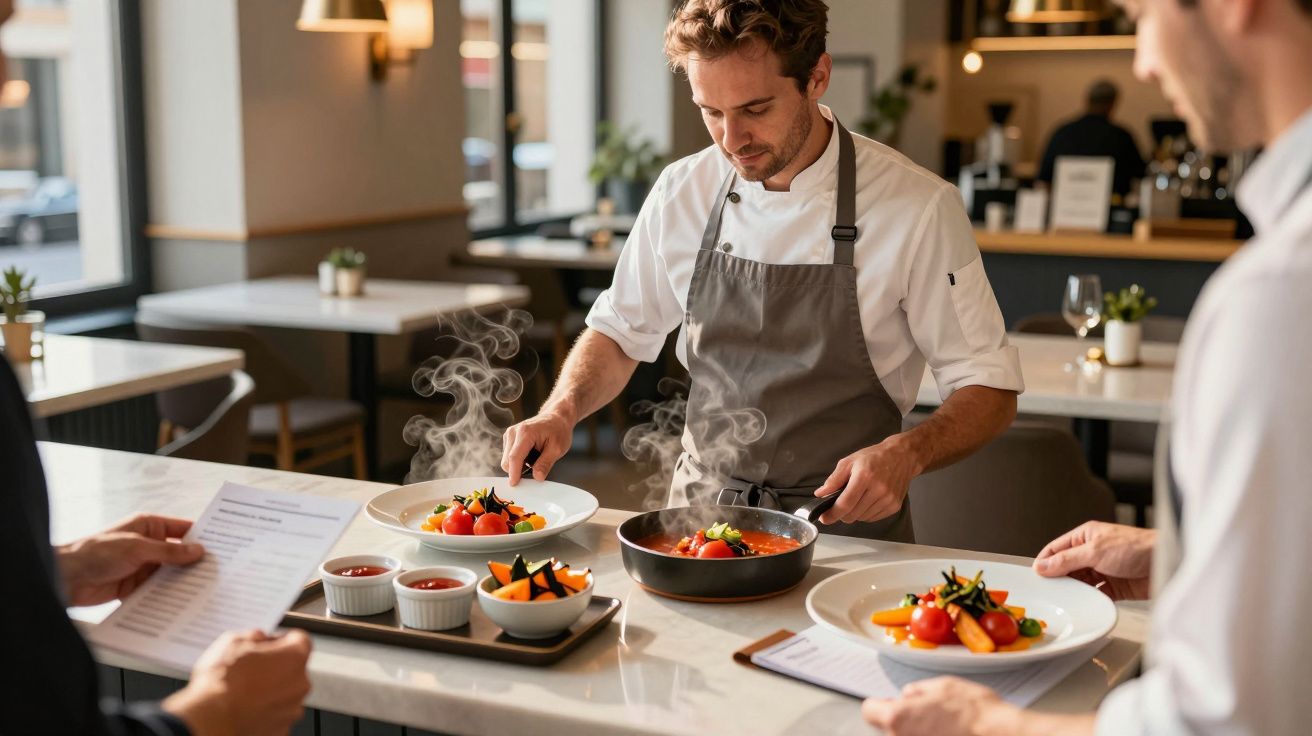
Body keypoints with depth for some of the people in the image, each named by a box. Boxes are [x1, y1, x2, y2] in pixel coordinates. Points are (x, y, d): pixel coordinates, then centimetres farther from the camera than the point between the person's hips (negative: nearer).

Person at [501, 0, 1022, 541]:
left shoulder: (917, 207, -9)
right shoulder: (682, 192, 2)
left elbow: (988, 389, -3)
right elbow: (619, 333, 16)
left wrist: (905, 454, -22)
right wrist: (560, 412, -3)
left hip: (846, 522, -3)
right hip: (700, 514, 3)